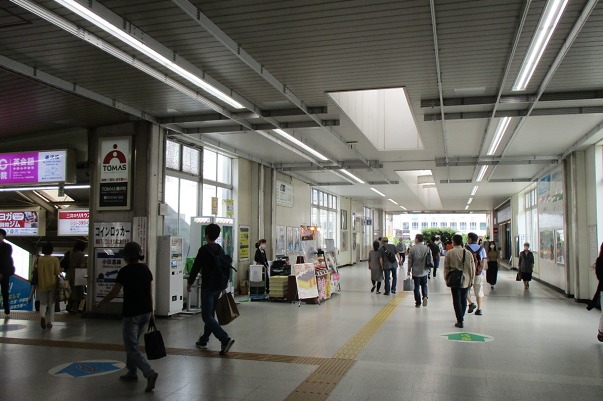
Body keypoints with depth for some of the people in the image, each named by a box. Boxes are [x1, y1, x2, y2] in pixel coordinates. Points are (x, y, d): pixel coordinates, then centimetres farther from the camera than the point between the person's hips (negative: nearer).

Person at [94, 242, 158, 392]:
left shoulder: (125, 271, -11)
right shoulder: (146, 269, 6)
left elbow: (114, 292, -6)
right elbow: (151, 291, 9)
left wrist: (100, 303, 10)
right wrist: (151, 311, 16)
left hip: (131, 313, -7)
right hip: (146, 312, 7)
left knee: (132, 348, -3)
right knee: (133, 343, 23)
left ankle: (149, 373, -19)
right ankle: (132, 372, 29)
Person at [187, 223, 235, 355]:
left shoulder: (204, 249, -14)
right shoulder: (220, 249, 10)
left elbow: (196, 267, -13)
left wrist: (190, 283, -1)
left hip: (208, 287, -8)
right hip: (218, 286, 8)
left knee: (207, 316, -7)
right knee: (210, 314, 18)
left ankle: (225, 339, -21)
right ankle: (203, 340, 26)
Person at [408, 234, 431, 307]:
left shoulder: (412, 249, -11)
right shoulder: (427, 248, -4)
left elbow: (410, 261, -6)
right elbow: (430, 258, 2)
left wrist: (409, 270, 4)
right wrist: (428, 267, 16)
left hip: (416, 271, -2)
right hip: (424, 271, 2)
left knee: (417, 286, 7)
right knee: (424, 285, 17)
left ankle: (418, 302, 9)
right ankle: (425, 296, -8)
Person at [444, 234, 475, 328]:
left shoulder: (449, 253, -9)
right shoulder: (468, 253, -4)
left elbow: (446, 268, -4)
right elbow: (472, 268, 2)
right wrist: (471, 280, 12)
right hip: (466, 281, 3)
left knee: (457, 300, 3)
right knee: (463, 299, 19)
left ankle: (460, 321, 1)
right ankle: (461, 317, 34)